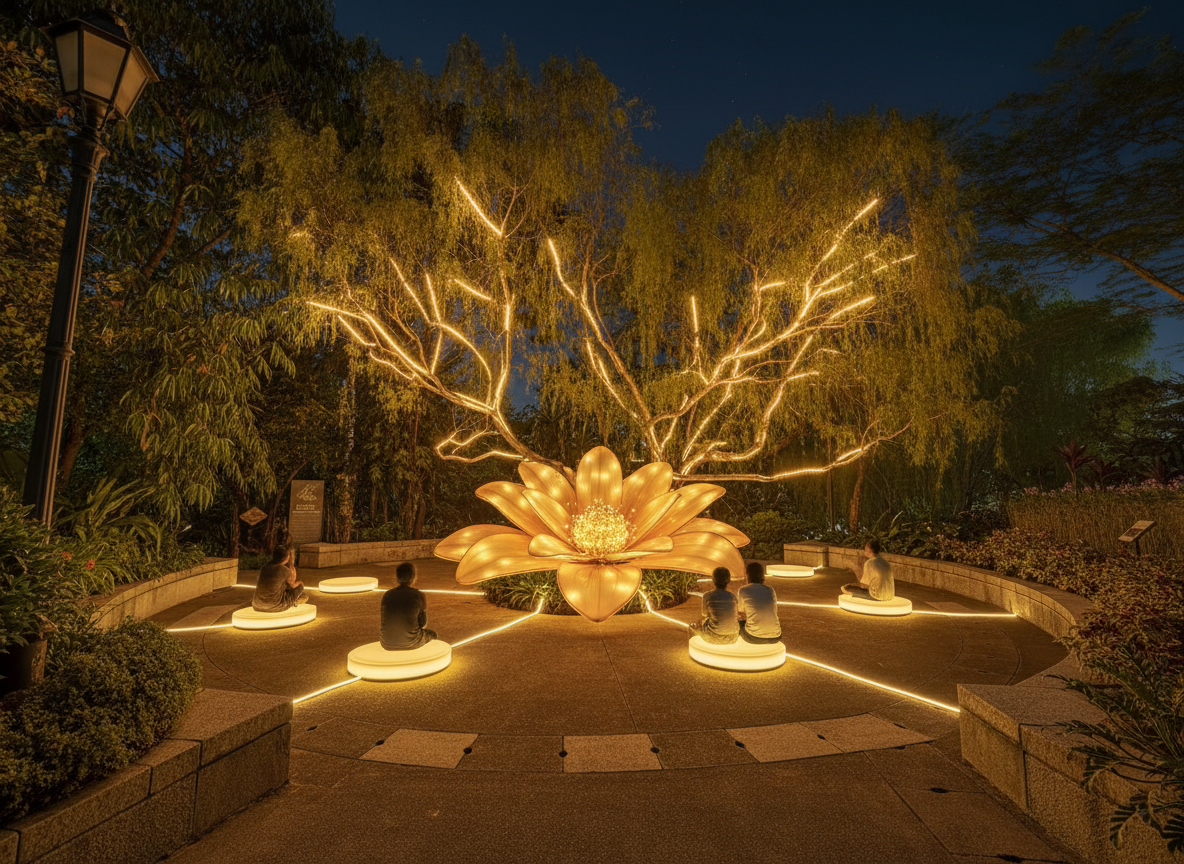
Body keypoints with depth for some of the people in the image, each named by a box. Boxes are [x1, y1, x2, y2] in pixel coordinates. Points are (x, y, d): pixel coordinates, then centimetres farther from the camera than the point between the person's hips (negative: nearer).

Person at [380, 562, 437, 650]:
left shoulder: (387, 595, -2)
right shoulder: (419, 596, -11)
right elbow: (423, 622, -4)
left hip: (388, 645, 4)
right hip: (410, 643, -3)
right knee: (432, 634, 31)